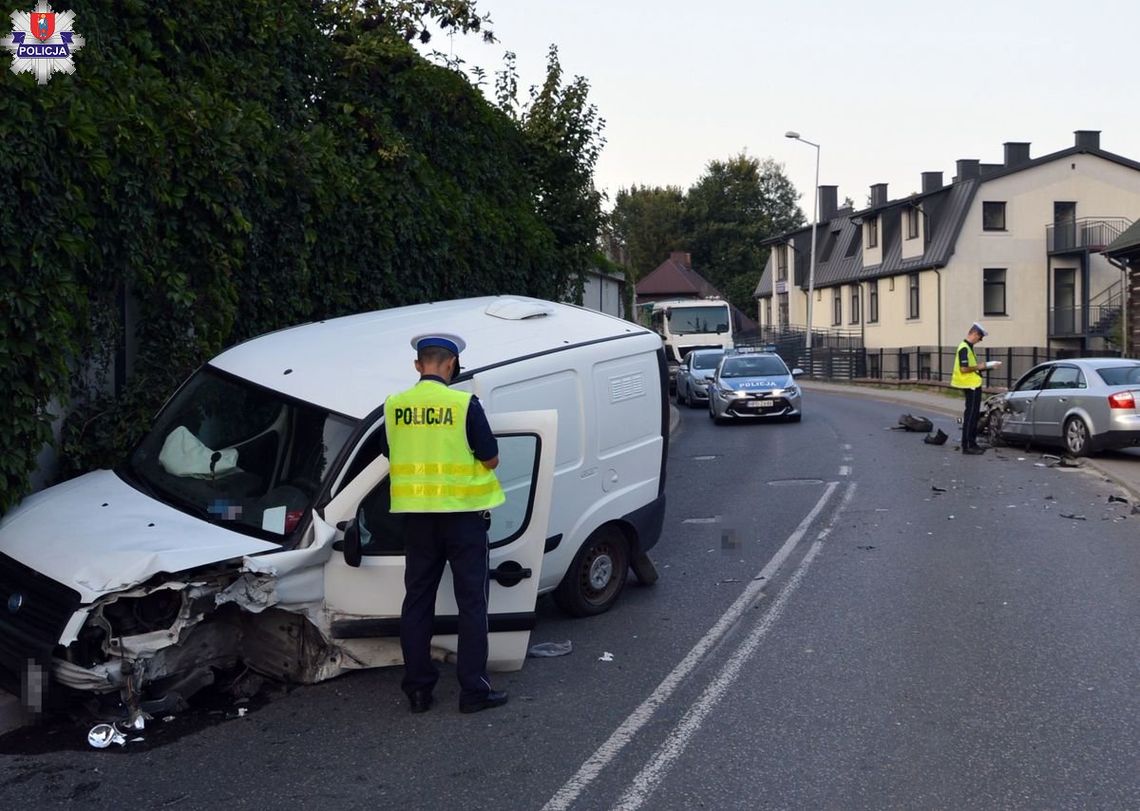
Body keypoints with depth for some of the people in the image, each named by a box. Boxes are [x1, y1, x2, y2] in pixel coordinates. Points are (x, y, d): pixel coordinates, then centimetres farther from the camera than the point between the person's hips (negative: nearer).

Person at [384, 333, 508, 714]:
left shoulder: (394, 406, -1)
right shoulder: (464, 404, -12)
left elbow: (394, 456, 11)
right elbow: (491, 459, -7)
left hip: (416, 514, 4)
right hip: (461, 512, -4)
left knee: (417, 600, 12)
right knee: (471, 602, 5)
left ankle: (418, 688, 16)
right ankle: (473, 689, 7)